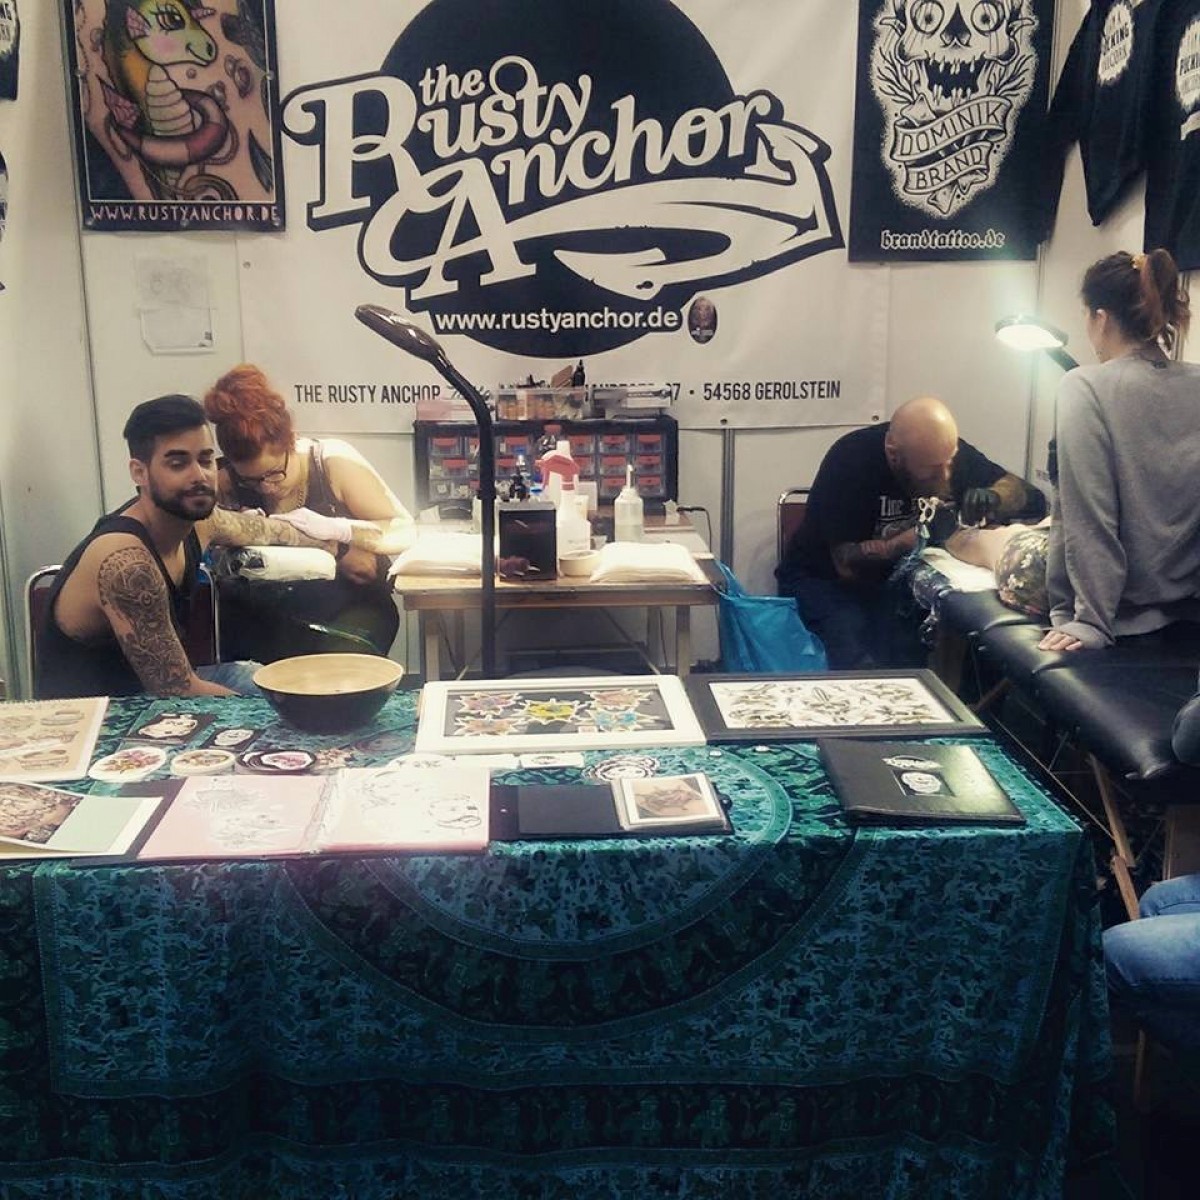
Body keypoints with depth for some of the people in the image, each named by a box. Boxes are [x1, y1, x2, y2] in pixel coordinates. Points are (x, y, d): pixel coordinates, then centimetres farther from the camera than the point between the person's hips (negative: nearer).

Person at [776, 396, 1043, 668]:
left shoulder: (945, 449, -8)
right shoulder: (850, 459, -24)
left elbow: (1022, 492, 0)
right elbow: (847, 564, -24)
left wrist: (991, 497, -22)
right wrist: (918, 536, -33)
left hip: (894, 579, 5)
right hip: (824, 580, -4)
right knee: (861, 667, -31)